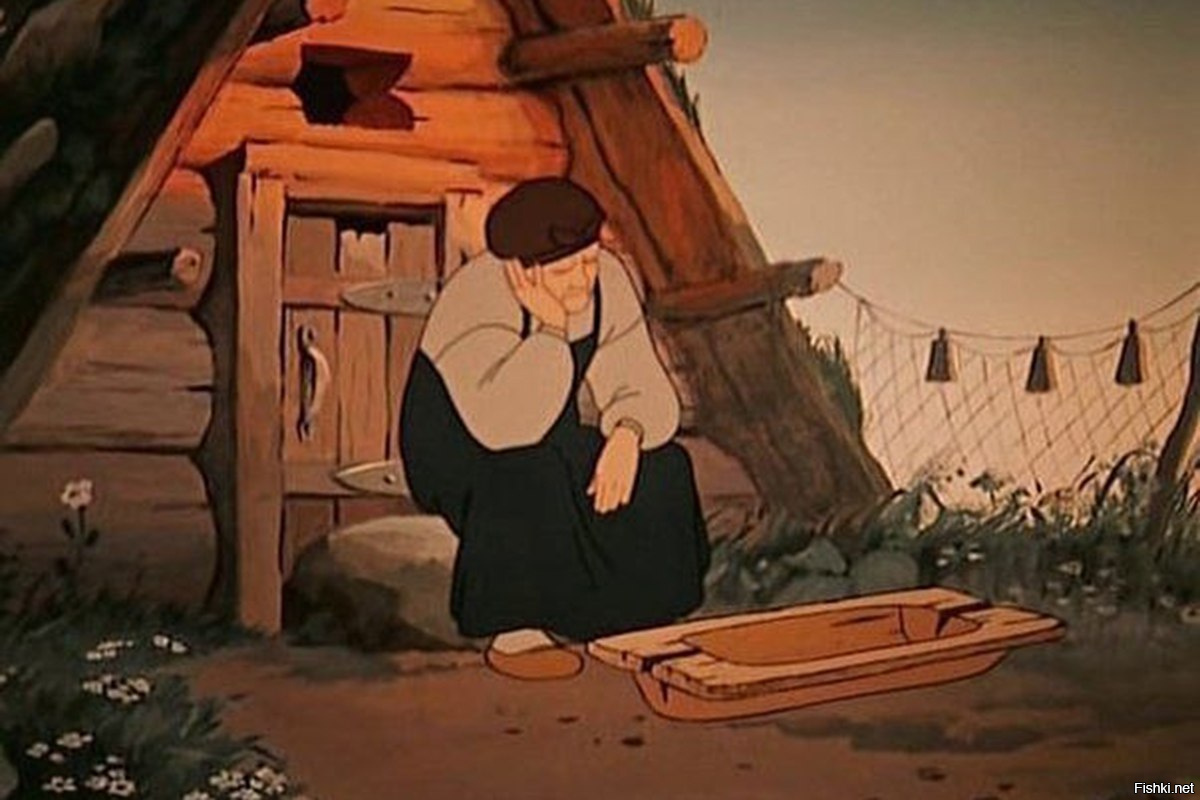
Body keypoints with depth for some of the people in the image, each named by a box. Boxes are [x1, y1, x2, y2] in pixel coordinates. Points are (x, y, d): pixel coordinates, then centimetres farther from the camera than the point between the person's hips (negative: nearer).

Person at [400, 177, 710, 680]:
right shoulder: (479, 300, -31)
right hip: (455, 447, -6)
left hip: (548, 444, 6)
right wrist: (551, 329, -43)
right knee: (528, 476, -35)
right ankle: (513, 633, -21)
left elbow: (644, 392, -12)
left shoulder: (608, 280, -13)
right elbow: (505, 425, -44)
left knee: (659, 474, -12)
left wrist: (627, 435, -33)